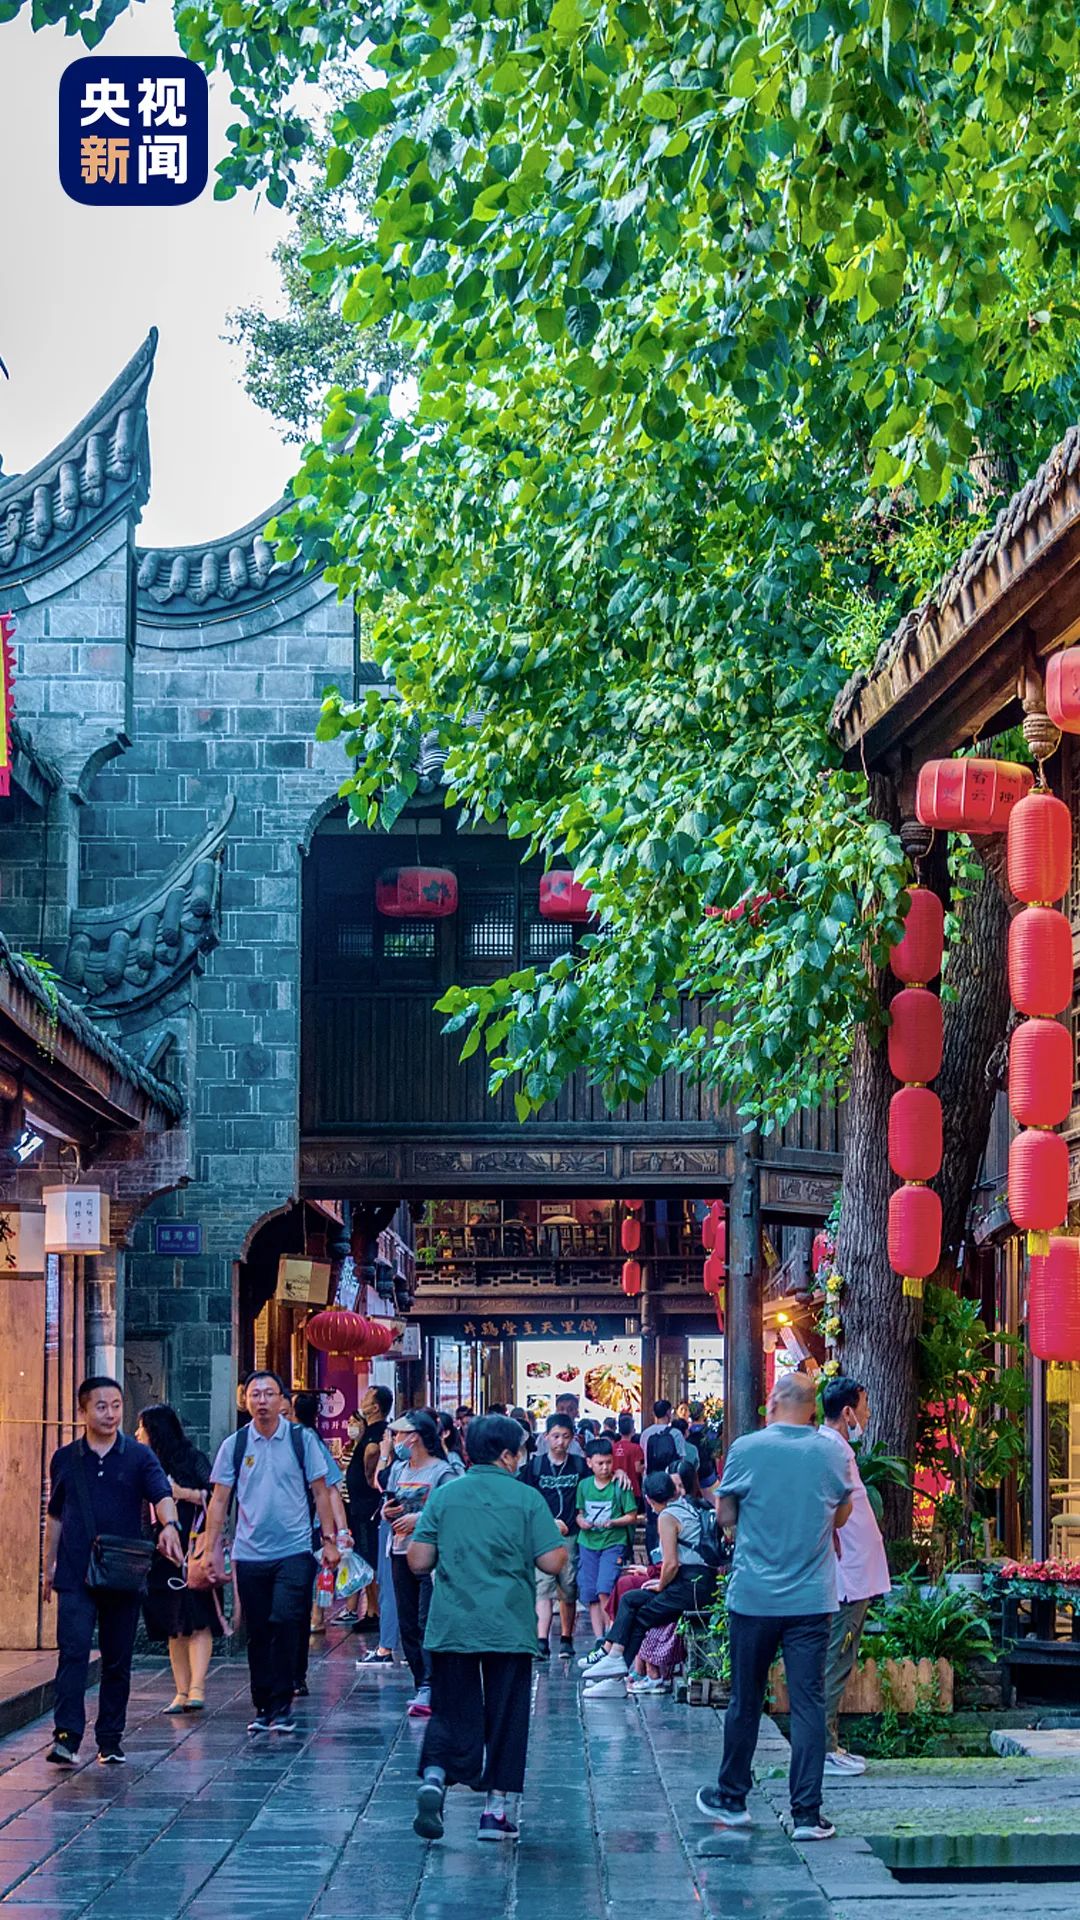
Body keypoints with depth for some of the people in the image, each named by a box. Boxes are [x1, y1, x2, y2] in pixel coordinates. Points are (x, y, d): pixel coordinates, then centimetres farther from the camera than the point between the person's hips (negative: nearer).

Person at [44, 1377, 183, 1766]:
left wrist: (169, 1525, -32)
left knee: (118, 1661, 6)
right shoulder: (64, 1460, 9)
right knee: (72, 1653, -13)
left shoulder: (138, 1456, 4)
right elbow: (56, 1516, 17)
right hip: (75, 1577, 0)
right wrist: (48, 1567, 16)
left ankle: (110, 1741, 15)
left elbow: (162, 1494, -11)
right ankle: (66, 1738, -19)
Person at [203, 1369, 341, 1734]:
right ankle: (263, 1707, 16)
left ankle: (281, 1705, -6)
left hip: (294, 1552, -2)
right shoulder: (234, 1445, 4)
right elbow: (219, 1500, 7)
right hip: (249, 1554, 2)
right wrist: (211, 1549, 2)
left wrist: (329, 1540, 0)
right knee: (257, 1632, 6)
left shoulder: (302, 1439, 1)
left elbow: (320, 1492, 5)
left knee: (286, 1624, -14)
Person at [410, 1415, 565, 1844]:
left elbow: (418, 1562, 1)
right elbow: (552, 1562, -7)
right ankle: (497, 1806, 9)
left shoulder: (444, 1495, 3)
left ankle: (434, 1775, -14)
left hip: (450, 1627, 2)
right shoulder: (526, 1498, -4)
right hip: (509, 1628, -2)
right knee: (506, 1715, 8)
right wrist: (559, 1537, 13)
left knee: (452, 1712, 9)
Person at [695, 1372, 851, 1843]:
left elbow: (726, 1516, 3)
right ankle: (807, 1814, -3)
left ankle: (731, 1799, 25)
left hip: (753, 1596, -1)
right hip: (812, 1599, 1)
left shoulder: (746, 1449, -6)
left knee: (745, 1702, 12)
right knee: (808, 1703, 0)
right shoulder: (829, 1452, 0)